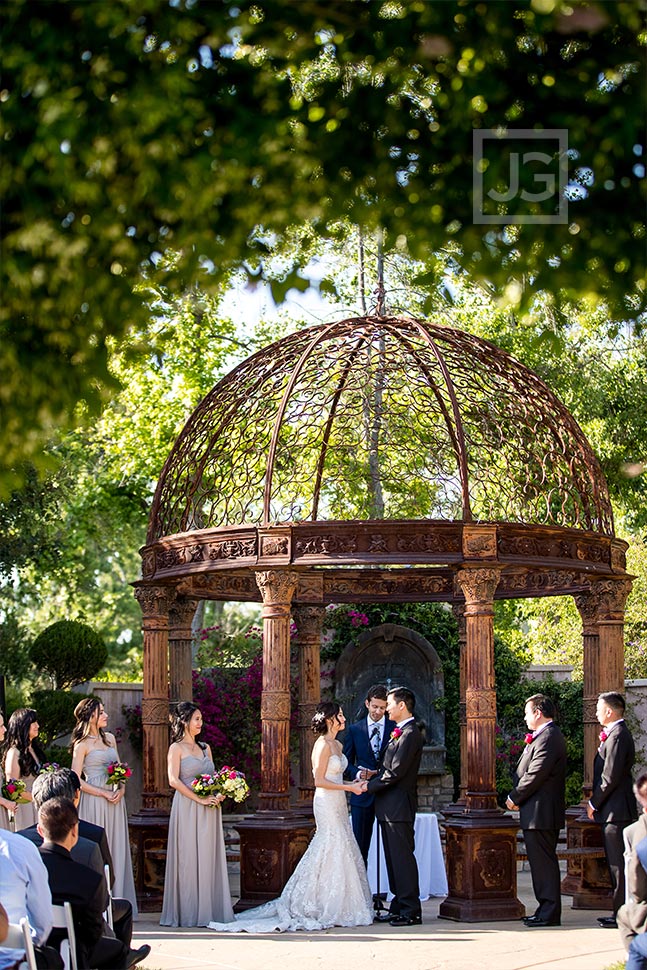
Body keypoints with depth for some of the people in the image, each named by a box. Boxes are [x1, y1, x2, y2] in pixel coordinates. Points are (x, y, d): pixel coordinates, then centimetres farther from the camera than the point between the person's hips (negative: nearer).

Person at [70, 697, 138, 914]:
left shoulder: (110, 738, 13)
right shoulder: (82, 745, -6)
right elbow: (76, 781, -8)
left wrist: (121, 789, 0)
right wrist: (104, 794, -12)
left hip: (114, 799, 6)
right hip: (94, 802, -6)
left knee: (117, 850, 6)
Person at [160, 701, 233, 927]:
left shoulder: (205, 748, 17)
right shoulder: (177, 748, -2)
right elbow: (174, 780, -12)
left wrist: (219, 795, -2)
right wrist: (199, 799, -17)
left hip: (208, 811, 6)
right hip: (187, 808, -6)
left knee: (208, 858, 5)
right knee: (189, 858, -4)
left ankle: (207, 910, 9)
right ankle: (187, 912, 1)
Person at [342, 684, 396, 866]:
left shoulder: (395, 728, 2)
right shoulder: (354, 729, 7)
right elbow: (346, 763, 9)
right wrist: (358, 773, -12)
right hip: (363, 795, 1)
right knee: (359, 846, 4)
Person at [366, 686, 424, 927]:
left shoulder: (410, 734, -15)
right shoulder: (399, 732, 17)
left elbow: (395, 772, -19)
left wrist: (369, 786, -11)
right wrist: (370, 779, 6)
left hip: (399, 806, -10)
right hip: (389, 806, 10)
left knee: (403, 858, -7)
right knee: (394, 859, 12)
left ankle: (411, 911, -3)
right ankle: (398, 907, 18)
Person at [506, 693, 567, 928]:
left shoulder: (547, 738, -17)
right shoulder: (546, 736, 17)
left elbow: (535, 775, -21)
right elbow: (527, 772, 21)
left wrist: (514, 798, -10)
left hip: (540, 812, -11)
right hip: (540, 813, 11)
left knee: (544, 862, -7)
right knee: (542, 862, 13)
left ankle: (549, 913, -4)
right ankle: (546, 909, 18)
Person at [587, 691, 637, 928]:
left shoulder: (617, 736, -16)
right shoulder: (616, 733, 16)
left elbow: (611, 777, -20)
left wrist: (594, 803, -11)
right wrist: (595, 799, 15)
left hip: (616, 810, -11)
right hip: (614, 811, 11)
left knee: (619, 864, -7)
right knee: (616, 864, 13)